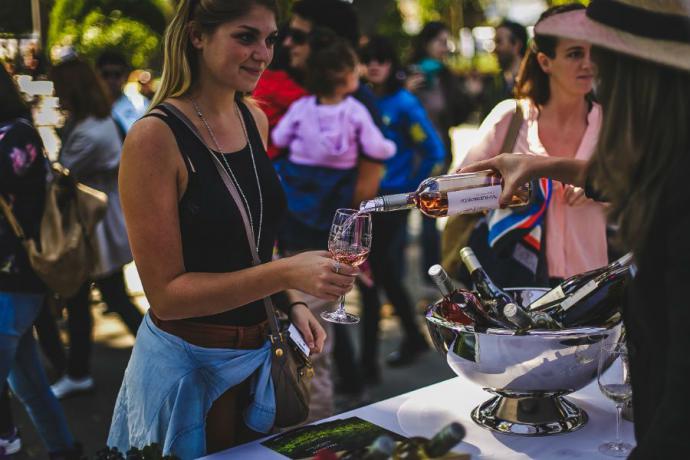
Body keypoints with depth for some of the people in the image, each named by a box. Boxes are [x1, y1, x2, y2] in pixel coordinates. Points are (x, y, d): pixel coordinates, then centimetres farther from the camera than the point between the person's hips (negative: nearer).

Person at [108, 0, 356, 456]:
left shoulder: (255, 119, 1)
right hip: (188, 363, -7)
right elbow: (166, 293, -20)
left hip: (259, 354, 7)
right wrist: (286, 274, -29)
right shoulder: (156, 137, -20)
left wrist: (293, 304, -1)